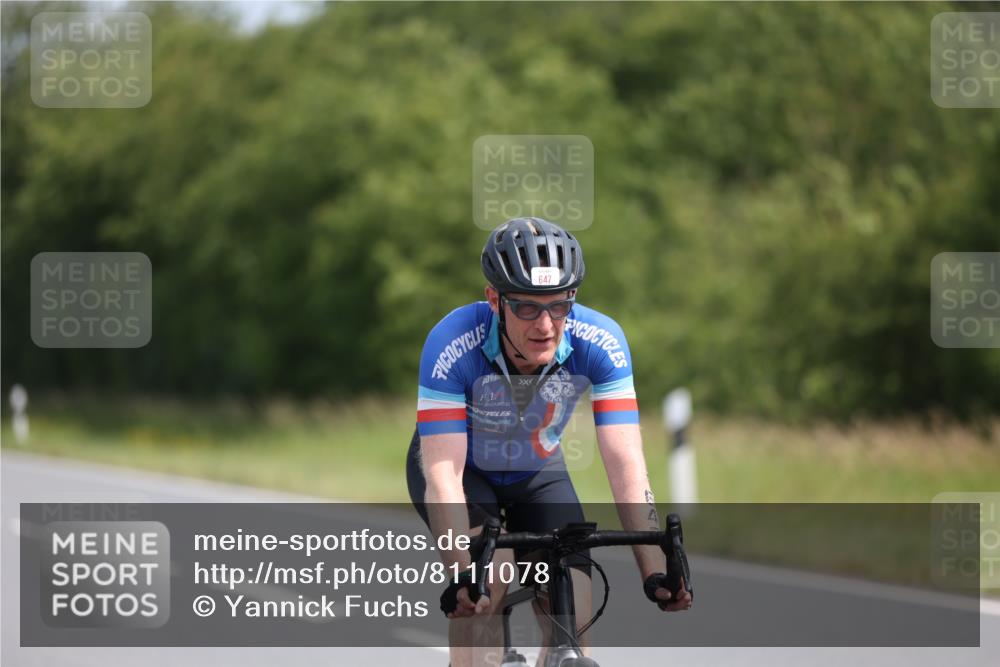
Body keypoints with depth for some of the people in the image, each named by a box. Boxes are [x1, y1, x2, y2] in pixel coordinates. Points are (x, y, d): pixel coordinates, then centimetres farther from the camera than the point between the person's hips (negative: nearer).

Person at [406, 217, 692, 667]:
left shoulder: (599, 343, -31)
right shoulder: (454, 345, -37)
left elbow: (626, 465, -33)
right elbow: (444, 475, -41)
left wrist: (655, 573, -44)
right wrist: (461, 577, -53)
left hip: (537, 472, 2)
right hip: (462, 468, -2)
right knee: (491, 572, -31)